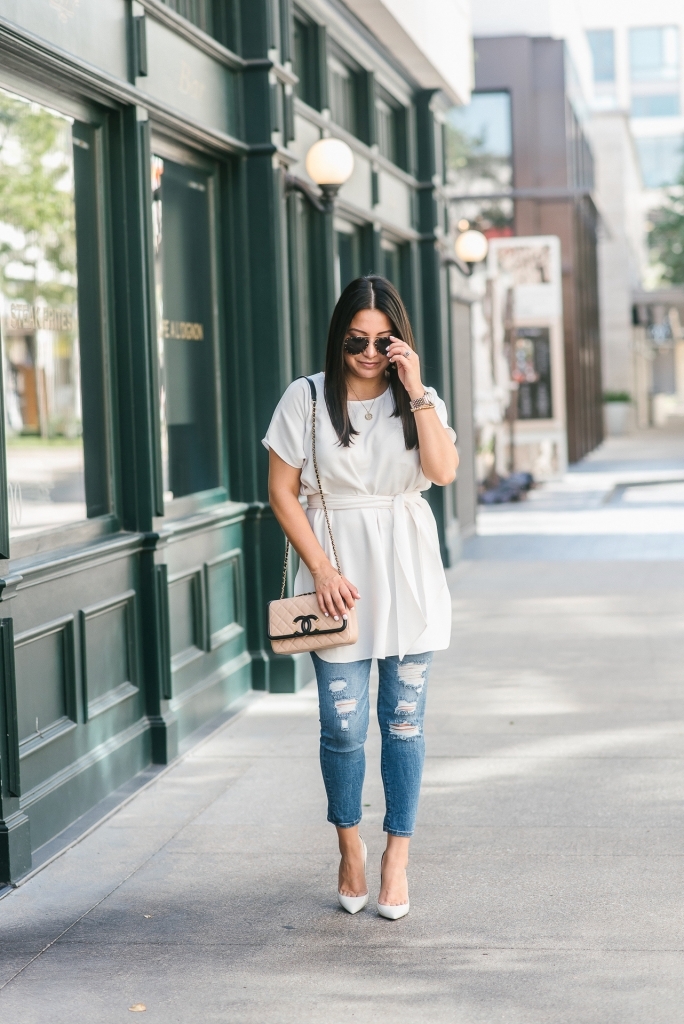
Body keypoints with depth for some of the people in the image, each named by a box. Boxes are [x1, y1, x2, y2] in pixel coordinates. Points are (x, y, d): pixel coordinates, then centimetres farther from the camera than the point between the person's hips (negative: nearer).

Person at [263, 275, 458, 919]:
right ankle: (350, 847, 22)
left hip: (407, 576, 2)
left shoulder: (419, 400, 4)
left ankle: (397, 858, 17)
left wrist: (416, 390, -15)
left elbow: (444, 471, -13)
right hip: (335, 577, -1)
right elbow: (282, 491, -1)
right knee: (342, 724, -1)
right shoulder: (306, 399, -2)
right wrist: (322, 569, -8)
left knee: (403, 720, 5)